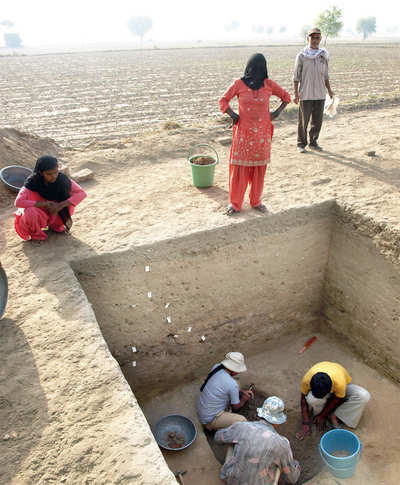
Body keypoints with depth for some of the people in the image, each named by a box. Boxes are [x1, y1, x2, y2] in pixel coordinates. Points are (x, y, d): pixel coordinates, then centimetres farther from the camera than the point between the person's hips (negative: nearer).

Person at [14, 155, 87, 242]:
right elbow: (18, 202, -33)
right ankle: (35, 232, -2)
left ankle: (56, 224, 3)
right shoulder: (32, 181, -25)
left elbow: (82, 193, -26)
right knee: (31, 213, -36)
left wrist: (60, 205, -36)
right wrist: (45, 204, -38)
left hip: (55, 213, 3)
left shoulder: (62, 179, -21)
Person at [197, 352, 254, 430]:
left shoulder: (216, 367, -8)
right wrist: (244, 399, 12)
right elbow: (235, 407, -8)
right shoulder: (233, 384, -28)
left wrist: (242, 391, 11)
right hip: (210, 420, -8)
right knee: (242, 420, -11)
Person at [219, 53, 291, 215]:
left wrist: (277, 112, 1)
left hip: (262, 133, 2)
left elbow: (286, 96, 14)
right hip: (243, 132, -2)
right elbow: (223, 101, 6)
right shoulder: (239, 84, -3)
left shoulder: (268, 84, 1)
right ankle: (235, 203, 13)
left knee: (259, 168, 9)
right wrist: (232, 115, -8)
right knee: (239, 167, 0)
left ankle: (256, 201, 24)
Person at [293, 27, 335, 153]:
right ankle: (301, 144, 12)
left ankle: (313, 142, 20)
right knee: (303, 120, 0)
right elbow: (296, 76, -2)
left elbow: (325, 75, 18)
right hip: (305, 94, -4)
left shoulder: (324, 55, 10)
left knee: (317, 120, 8)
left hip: (320, 94, 4)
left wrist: (329, 90, 14)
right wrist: (296, 93, -8)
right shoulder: (302, 55, -2)